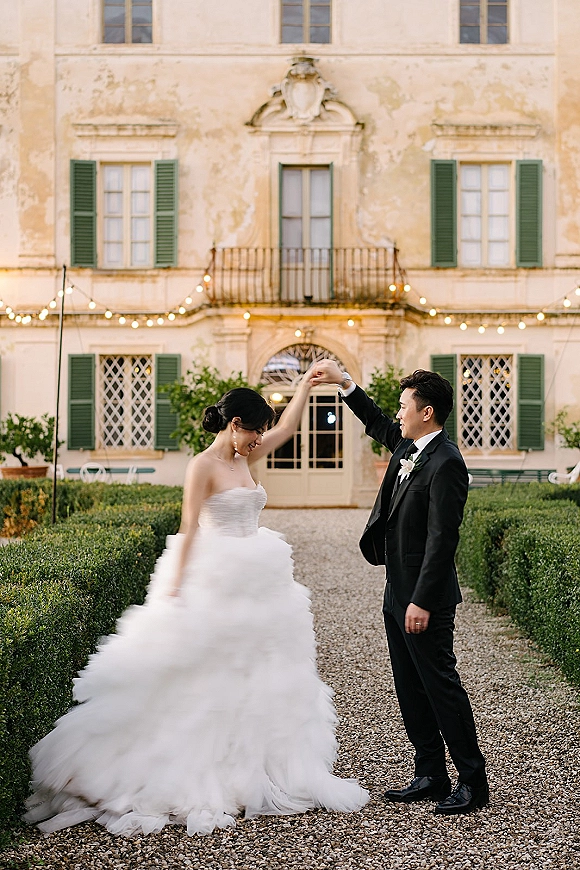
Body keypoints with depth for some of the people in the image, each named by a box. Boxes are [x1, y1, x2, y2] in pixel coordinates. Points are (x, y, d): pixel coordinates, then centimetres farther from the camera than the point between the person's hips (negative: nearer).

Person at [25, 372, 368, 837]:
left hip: (255, 582, 8)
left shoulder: (243, 460, 12)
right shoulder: (203, 466, -10)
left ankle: (249, 770, 19)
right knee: (202, 679, -2)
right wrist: (175, 586, -18)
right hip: (215, 581, -8)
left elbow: (288, 427, 17)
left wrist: (307, 382, 16)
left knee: (256, 673, 10)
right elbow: (189, 528, -14)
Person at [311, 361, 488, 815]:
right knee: (411, 690, 14)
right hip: (398, 594, 10)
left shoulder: (446, 463, -20)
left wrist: (422, 602, -24)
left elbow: (442, 539, -23)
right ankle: (431, 775, 23)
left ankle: (473, 781, 9)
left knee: (441, 685, -2)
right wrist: (345, 383, 21)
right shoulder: (408, 445, 8)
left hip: (424, 598, -10)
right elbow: (377, 424, 30)